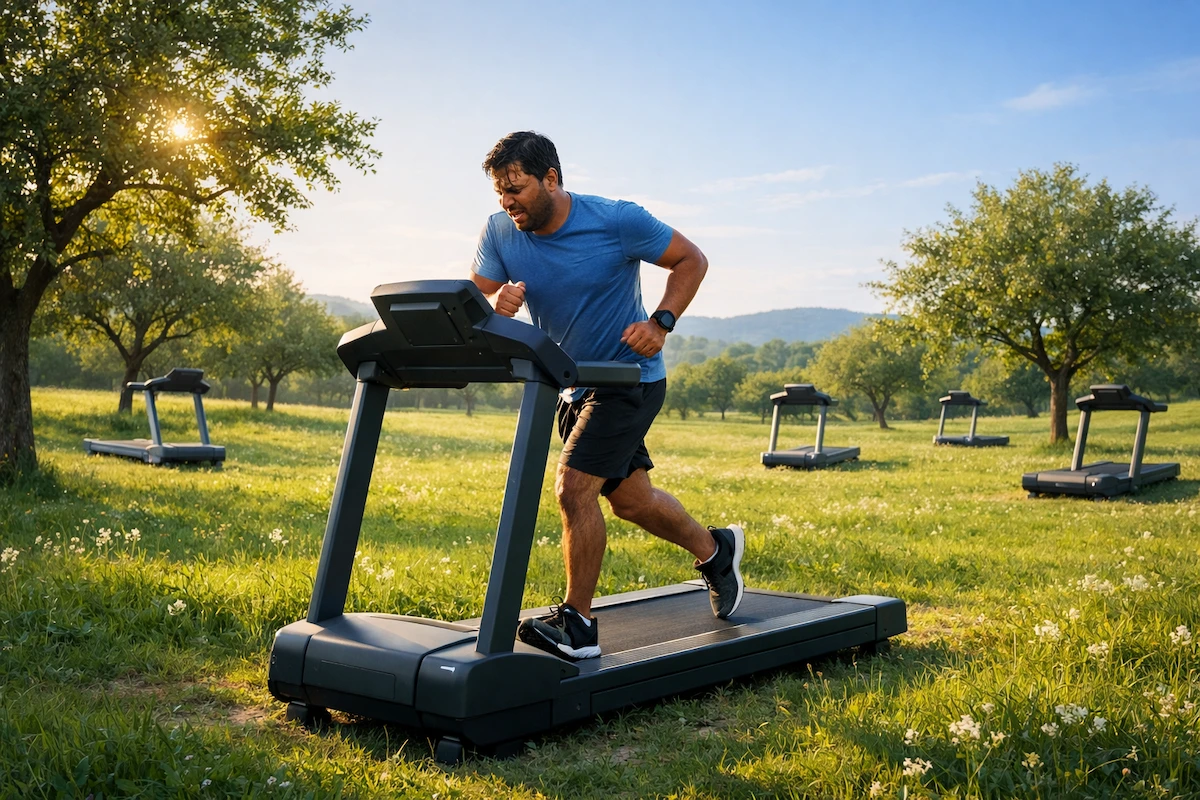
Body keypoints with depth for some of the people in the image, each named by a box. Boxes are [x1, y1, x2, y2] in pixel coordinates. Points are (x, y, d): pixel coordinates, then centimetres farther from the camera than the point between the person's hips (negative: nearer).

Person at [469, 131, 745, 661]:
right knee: (630, 499, 16)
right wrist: (496, 305, -33)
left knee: (573, 488, -18)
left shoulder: (618, 221, -18)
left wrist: (661, 323, -22)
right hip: (572, 384, 6)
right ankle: (714, 550, 41)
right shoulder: (500, 233, -8)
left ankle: (578, 625, -4)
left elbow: (691, 261, -8)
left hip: (630, 376, -6)